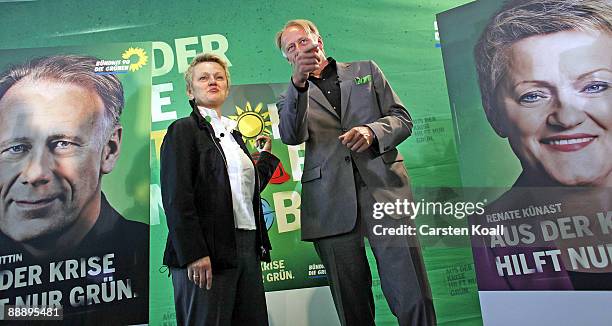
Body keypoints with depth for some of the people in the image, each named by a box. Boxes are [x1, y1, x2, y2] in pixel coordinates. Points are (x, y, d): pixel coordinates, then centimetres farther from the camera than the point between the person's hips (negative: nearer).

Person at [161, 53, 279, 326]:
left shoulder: (233, 133, 20)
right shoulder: (183, 130, -2)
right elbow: (176, 197, -12)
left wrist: (266, 155, 23)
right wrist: (193, 254, -17)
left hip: (246, 247, 7)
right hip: (205, 253, -7)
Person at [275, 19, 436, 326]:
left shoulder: (366, 70, 19)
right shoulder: (291, 97, 17)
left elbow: (402, 119, 13)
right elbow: (291, 136, -4)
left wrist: (372, 132, -8)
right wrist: (299, 82, -17)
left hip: (383, 187, 0)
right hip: (331, 205, 0)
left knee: (412, 295, -6)